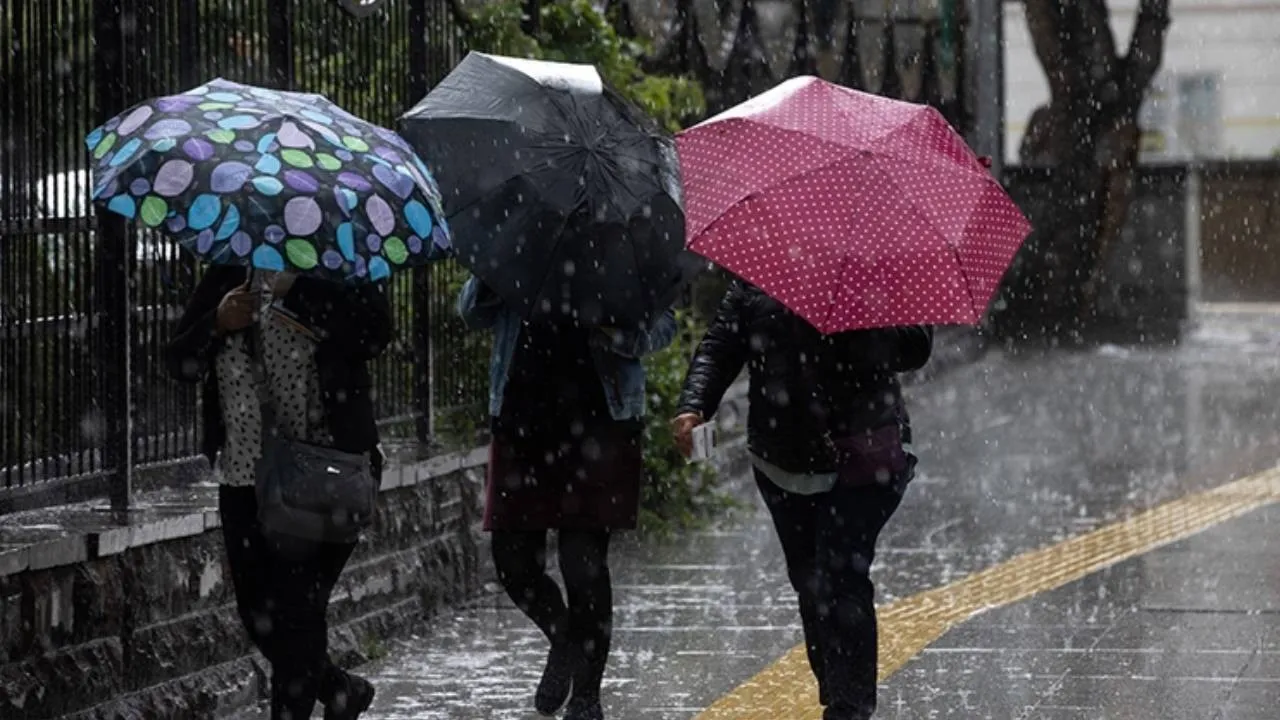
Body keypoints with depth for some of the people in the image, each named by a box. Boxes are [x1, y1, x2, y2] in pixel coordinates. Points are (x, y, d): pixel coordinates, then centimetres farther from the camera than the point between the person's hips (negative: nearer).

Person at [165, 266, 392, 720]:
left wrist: (290, 285, -24)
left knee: (296, 611, -8)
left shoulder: (335, 277, -5)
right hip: (244, 480, 6)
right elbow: (178, 361, 8)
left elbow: (373, 332, -24)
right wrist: (217, 323, -12)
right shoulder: (225, 279, 8)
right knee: (258, 615, 11)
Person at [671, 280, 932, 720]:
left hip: (860, 467, -5)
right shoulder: (753, 287, 5)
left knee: (839, 580, -17)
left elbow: (915, 350, -6)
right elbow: (717, 349, 0)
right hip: (783, 465, 5)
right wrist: (692, 407, -18)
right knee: (809, 585, 12)